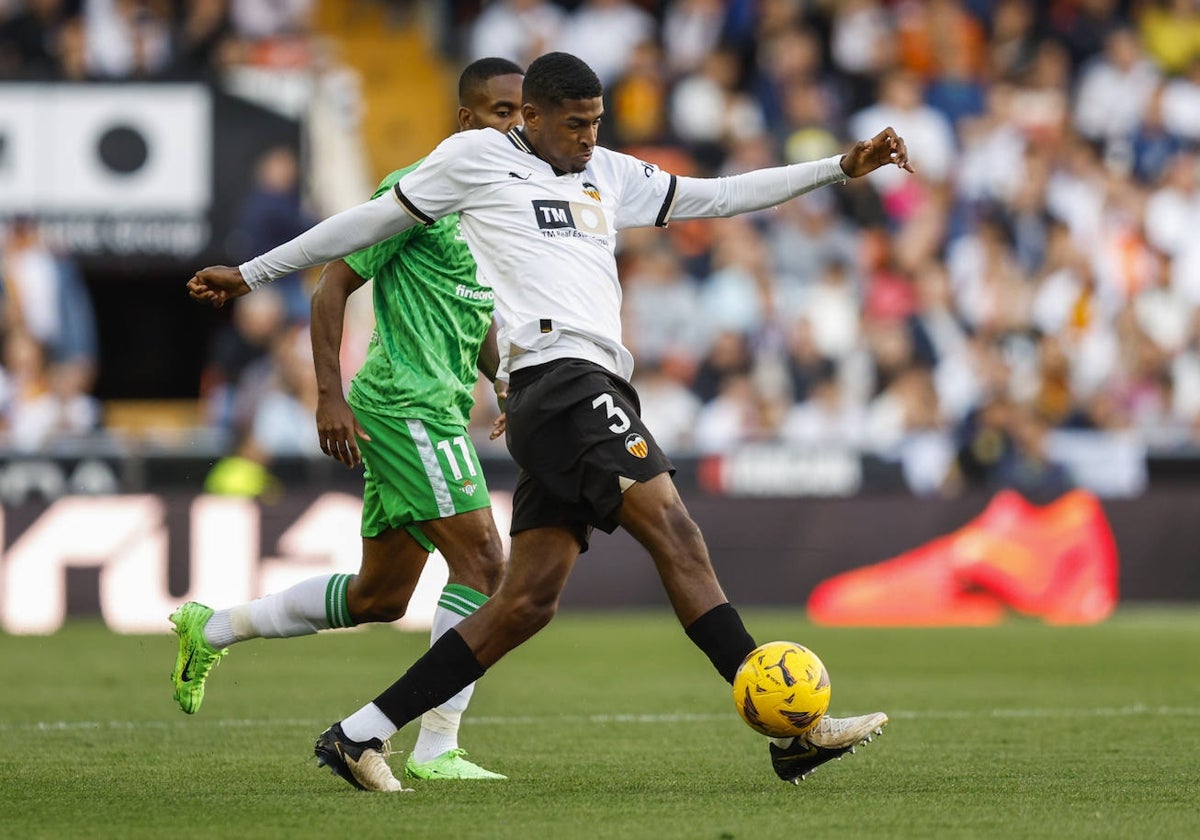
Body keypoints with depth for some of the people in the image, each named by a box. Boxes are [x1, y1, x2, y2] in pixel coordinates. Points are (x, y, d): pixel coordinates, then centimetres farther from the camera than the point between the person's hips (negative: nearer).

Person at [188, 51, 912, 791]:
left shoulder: (609, 175, 24)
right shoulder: (476, 158, 7)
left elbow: (717, 197, 25)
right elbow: (374, 221, 15)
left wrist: (843, 168, 20)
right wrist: (252, 274, 19)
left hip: (595, 390, 8)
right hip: (560, 376, -8)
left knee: (529, 600, 2)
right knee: (676, 533, -18)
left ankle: (359, 736, 6)